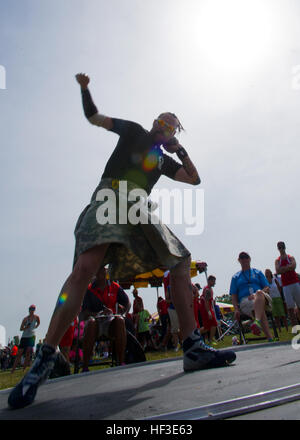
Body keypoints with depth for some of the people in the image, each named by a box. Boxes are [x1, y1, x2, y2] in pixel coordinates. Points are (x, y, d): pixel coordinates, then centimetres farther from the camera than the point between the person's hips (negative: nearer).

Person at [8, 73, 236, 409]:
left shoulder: (165, 159, 30)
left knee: (181, 261, -6)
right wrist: (85, 89, 9)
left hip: (139, 211, 6)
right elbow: (93, 116, 23)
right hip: (110, 199, -6)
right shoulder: (134, 131, 21)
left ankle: (194, 349, -4)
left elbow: (194, 179, 30)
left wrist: (180, 150, 21)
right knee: (85, 267, -28)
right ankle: (44, 361, -24)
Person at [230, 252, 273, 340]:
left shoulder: (257, 272, 24)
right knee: (261, 310, -36)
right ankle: (270, 338, -47)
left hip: (262, 298, 0)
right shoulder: (235, 277, 24)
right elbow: (233, 295, 15)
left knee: (259, 293, -38)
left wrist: (256, 295, -9)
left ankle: (257, 322, -61)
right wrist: (236, 309, -3)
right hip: (244, 301, 0)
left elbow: (267, 288, 12)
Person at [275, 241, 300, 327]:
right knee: (290, 307, -3)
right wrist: (288, 267, -9)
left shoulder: (291, 258, 7)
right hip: (285, 285, 1)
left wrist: (282, 268, -11)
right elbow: (277, 271, -6)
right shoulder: (277, 261, 10)